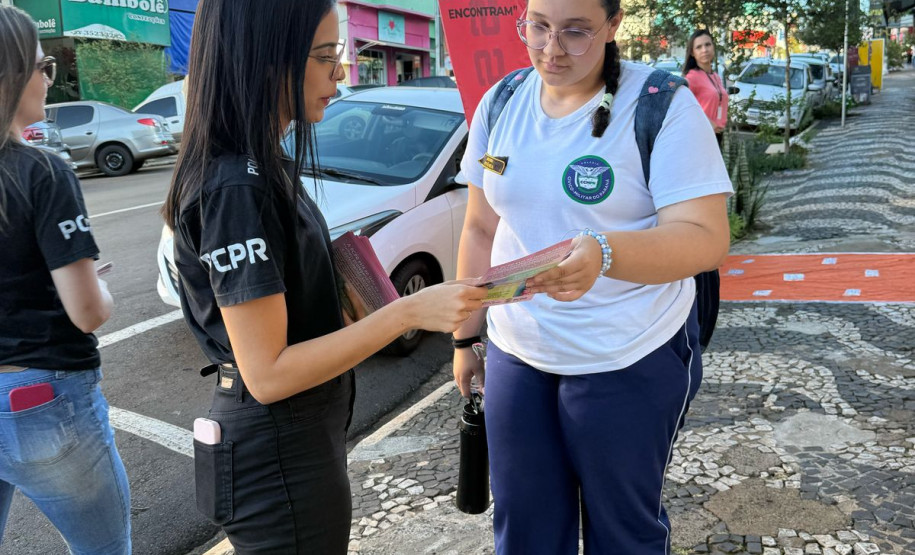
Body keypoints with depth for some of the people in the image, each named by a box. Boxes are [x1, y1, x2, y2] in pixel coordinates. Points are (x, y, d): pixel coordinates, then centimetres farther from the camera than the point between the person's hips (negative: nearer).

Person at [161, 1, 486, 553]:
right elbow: (268, 373, -26)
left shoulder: (261, 167, 4)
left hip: (301, 433, 9)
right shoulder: (236, 190, -25)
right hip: (280, 462, -9)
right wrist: (408, 312, -27)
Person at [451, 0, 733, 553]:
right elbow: (481, 229, 9)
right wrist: (465, 337, 10)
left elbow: (707, 238, -22)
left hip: (630, 362, -4)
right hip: (515, 353, 5)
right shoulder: (500, 105, 2)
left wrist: (604, 255, -40)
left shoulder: (662, 106, -13)